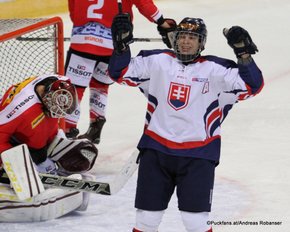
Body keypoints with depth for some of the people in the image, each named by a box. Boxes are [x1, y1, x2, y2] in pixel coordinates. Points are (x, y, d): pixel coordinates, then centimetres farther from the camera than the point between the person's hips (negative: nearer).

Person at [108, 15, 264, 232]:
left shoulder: (215, 70, -3)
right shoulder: (157, 61, 3)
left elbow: (252, 86, -11)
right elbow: (121, 73, 5)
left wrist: (244, 54, -24)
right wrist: (121, 44, -10)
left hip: (198, 155, -2)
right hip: (156, 150, 2)